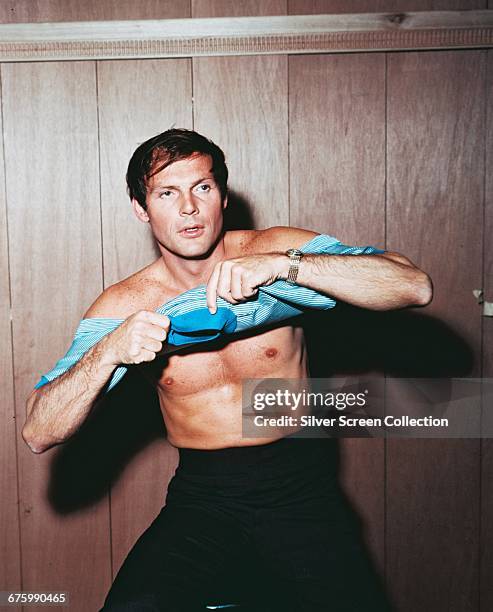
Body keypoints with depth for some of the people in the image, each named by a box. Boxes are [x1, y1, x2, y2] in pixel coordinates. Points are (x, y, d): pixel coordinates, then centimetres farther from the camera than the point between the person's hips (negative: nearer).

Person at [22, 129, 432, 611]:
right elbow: (39, 434, -6)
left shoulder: (277, 249, -3)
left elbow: (415, 286, -16)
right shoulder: (124, 306, -1)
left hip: (300, 487, 1)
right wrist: (108, 353, -22)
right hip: (202, 500, 0)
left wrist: (283, 264, -26)